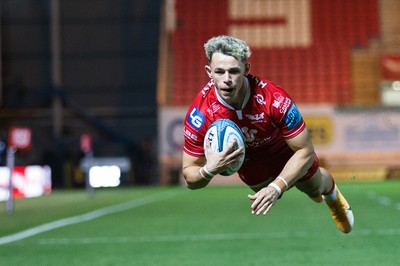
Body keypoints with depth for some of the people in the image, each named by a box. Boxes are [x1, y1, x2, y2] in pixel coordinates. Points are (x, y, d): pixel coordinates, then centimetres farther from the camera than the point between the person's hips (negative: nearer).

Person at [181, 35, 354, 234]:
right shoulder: (199, 113, -40)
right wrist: (209, 170, -53)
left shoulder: (274, 99, -44)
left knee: (315, 187, 21)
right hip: (245, 156, 1)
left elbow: (305, 151, -33)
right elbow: (190, 178, -30)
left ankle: (332, 192, 60)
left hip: (284, 145, -1)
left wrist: (276, 187, -44)